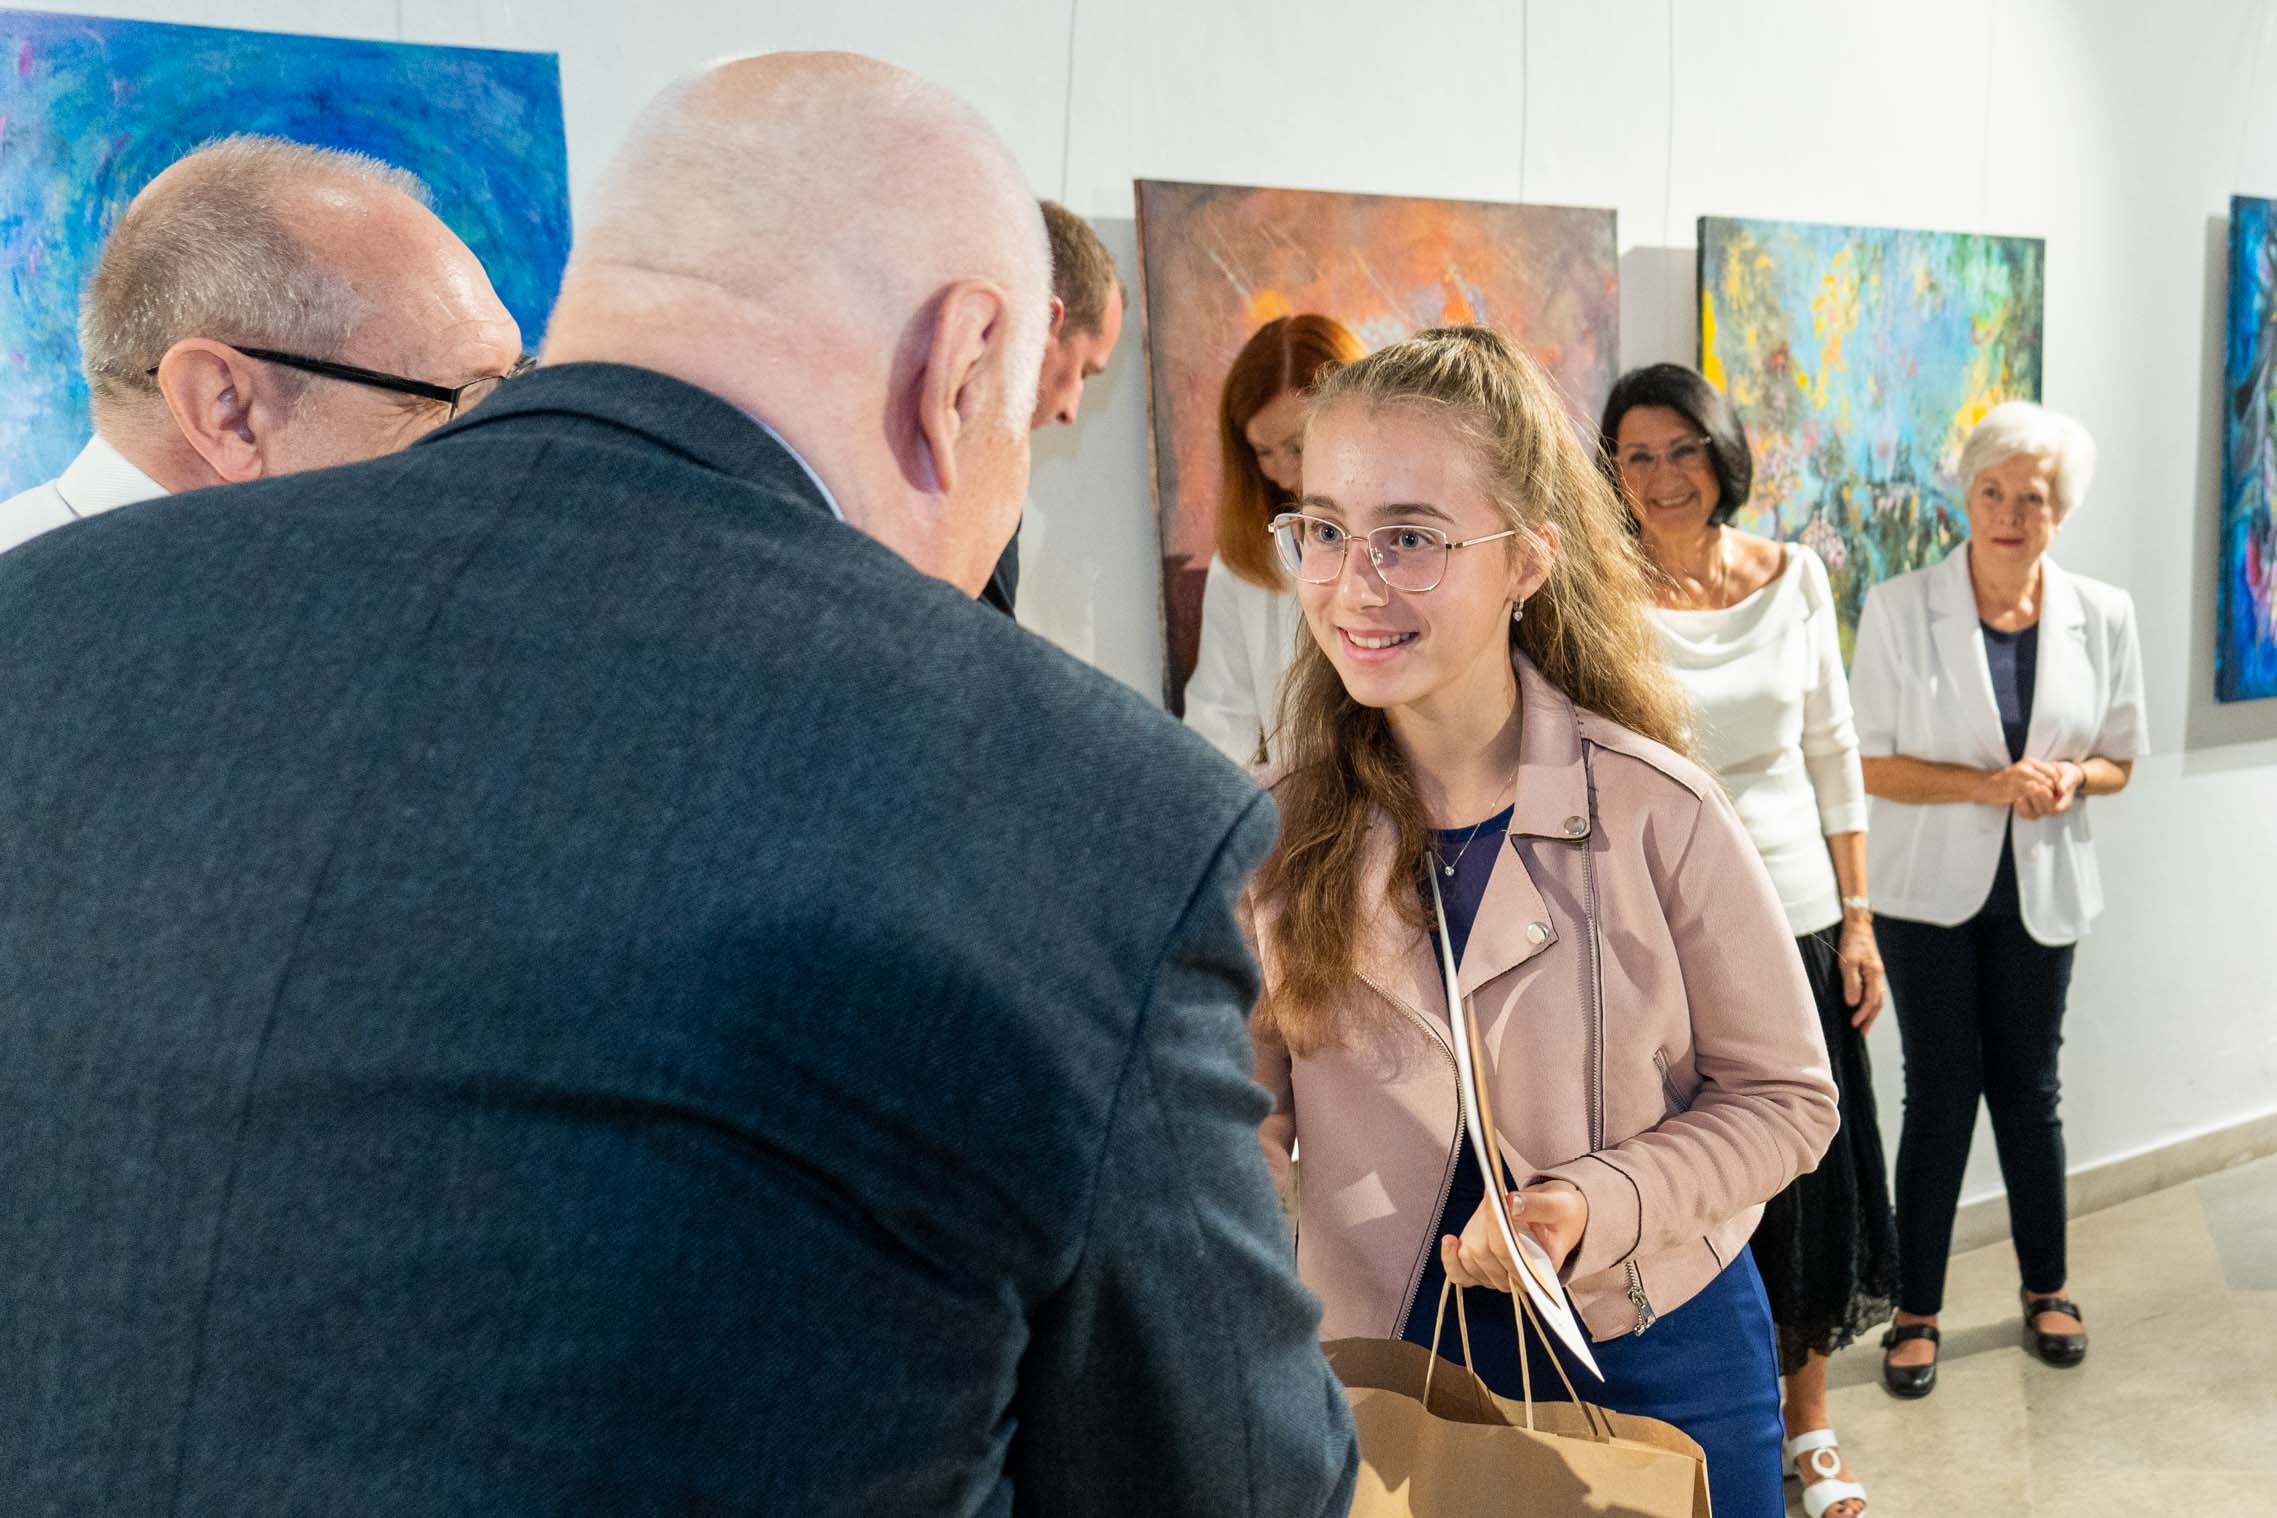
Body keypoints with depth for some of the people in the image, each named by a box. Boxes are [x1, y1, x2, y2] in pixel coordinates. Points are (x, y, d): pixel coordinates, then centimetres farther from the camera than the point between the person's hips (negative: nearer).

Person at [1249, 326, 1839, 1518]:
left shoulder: (1658, 816, -14)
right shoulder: (1278, 832, -8)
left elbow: (1782, 1097, -6)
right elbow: (1245, 1122, -3)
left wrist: (1595, 1206, -20)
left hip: (1657, 1356, -1)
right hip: (1378, 1364, 2)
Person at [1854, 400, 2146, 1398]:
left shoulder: (2101, 615, -1)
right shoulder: (1899, 610, -10)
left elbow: (2120, 758, 8)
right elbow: (1868, 763, -11)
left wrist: (2072, 777, -15)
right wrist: (1989, 786, -22)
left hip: (2041, 892, 3)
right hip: (1931, 890, -2)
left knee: (2027, 1088, 14)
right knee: (1941, 1094, 1)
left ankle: (2046, 1289, 33)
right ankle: (1917, 1311, 15)